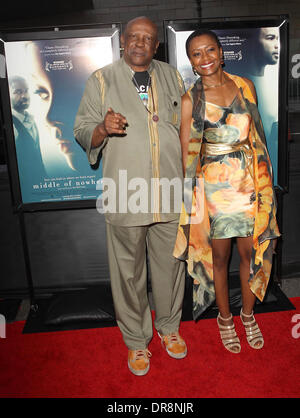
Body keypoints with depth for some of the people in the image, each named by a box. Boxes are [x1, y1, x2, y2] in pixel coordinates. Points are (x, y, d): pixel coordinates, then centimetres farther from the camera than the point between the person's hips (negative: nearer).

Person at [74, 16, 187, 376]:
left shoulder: (171, 77, 13)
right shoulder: (102, 80, 4)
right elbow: (82, 131, 2)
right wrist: (104, 128, -21)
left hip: (169, 194, 3)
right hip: (125, 196, -2)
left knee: (170, 265, 12)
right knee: (128, 272, 6)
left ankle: (169, 326, 36)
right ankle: (136, 340, 27)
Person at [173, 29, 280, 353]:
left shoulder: (245, 86, 6)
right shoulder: (191, 99, -3)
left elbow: (257, 134, 12)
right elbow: (187, 151, -2)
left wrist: (262, 180, 9)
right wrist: (193, 195, -5)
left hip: (249, 180, 3)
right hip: (214, 184, -2)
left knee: (250, 251, 10)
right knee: (219, 255, 9)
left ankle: (248, 313, 34)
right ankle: (225, 318, 31)